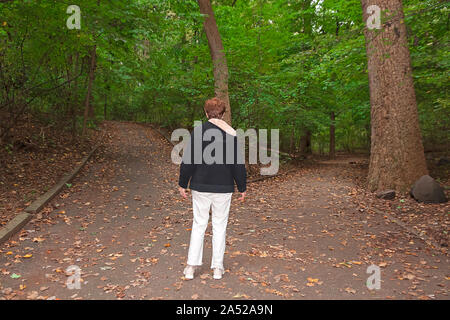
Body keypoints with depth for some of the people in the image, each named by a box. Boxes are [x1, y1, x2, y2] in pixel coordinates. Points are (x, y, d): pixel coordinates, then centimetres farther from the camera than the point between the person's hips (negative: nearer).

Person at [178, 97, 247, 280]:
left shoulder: (197, 131, -3)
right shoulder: (231, 134, -3)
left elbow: (188, 160, -3)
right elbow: (238, 164, -1)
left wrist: (183, 184, 6)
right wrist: (242, 188, 7)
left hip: (200, 186, 0)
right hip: (223, 188, 0)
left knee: (199, 224, 11)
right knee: (220, 225, 10)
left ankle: (191, 266, 14)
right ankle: (218, 267, 17)